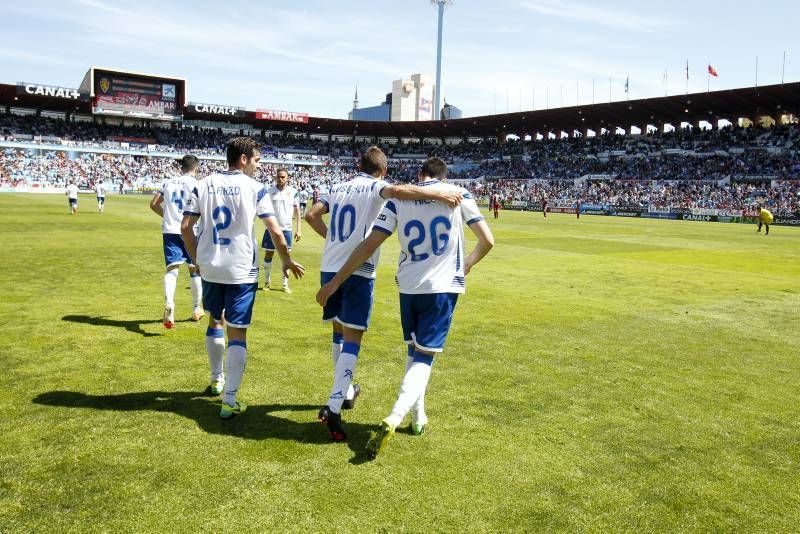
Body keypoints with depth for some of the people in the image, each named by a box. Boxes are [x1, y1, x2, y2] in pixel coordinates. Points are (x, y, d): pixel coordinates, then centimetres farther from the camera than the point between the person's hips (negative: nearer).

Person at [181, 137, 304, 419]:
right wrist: (286, 261, 6)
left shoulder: (204, 184, 4)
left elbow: (186, 227, 1)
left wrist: (197, 258, 15)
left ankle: (217, 380, 40)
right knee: (237, 333, 2)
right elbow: (276, 231, -9)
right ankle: (229, 401, 0)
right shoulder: (255, 189, -6)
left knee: (215, 321, 25)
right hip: (241, 271, -4)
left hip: (210, 267, 4)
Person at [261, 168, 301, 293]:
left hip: (286, 229, 0)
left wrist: (298, 229, 1)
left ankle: (285, 284, 14)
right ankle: (267, 282, 20)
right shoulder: (269, 191, -1)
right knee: (268, 255, 6)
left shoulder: (293, 192, 0)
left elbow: (297, 210, 5)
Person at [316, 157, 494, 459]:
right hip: (444, 286, -2)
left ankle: (418, 418, 30)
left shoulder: (398, 199, 2)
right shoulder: (458, 194, 1)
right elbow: (487, 240, 0)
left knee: (414, 351, 21)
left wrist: (335, 281, 0)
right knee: (424, 356, 2)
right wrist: (467, 264, 20)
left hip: (409, 286, 2)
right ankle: (394, 419, -18)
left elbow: (369, 246, -4)